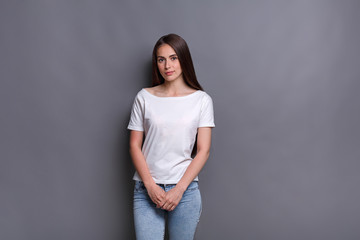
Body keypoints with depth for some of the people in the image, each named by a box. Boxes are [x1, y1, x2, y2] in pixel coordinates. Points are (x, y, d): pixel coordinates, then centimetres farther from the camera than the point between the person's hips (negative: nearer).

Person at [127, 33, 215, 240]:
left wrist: (179, 189, -9)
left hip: (185, 190, 0)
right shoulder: (144, 97, 4)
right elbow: (135, 146, 3)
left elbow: (203, 150, -2)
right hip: (146, 189, 0)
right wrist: (150, 185, -8)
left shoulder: (201, 100, 2)